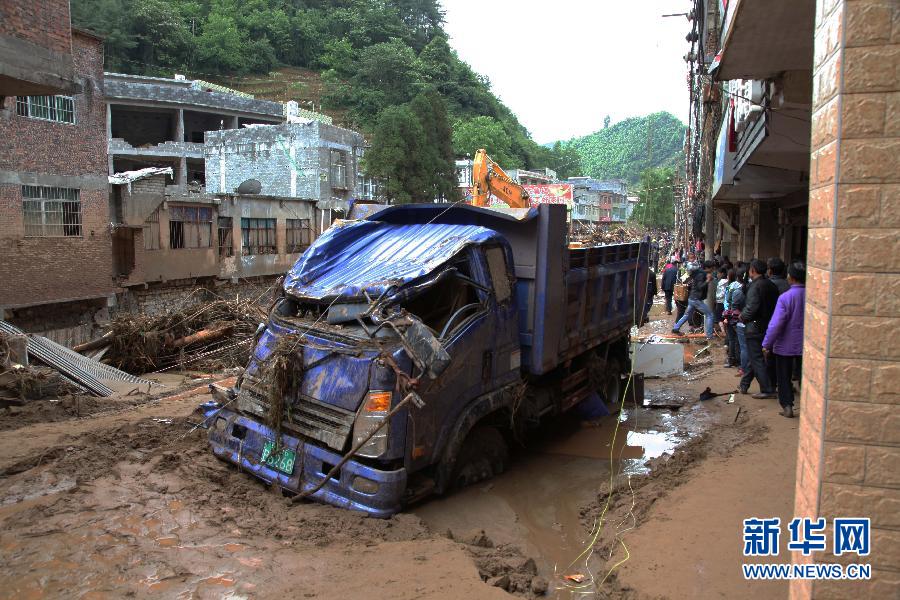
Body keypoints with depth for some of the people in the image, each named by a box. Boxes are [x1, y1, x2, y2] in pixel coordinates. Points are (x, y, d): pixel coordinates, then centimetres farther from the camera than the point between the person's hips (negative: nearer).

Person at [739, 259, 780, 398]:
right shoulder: (771, 285, 7)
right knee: (755, 357, 17)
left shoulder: (755, 286, -18)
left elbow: (751, 308, -27)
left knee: (757, 359, -1)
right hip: (767, 327, 9)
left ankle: (767, 390, 0)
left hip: (754, 328, -9)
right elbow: (775, 306, 11)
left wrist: (743, 316, -7)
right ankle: (744, 385, 28)